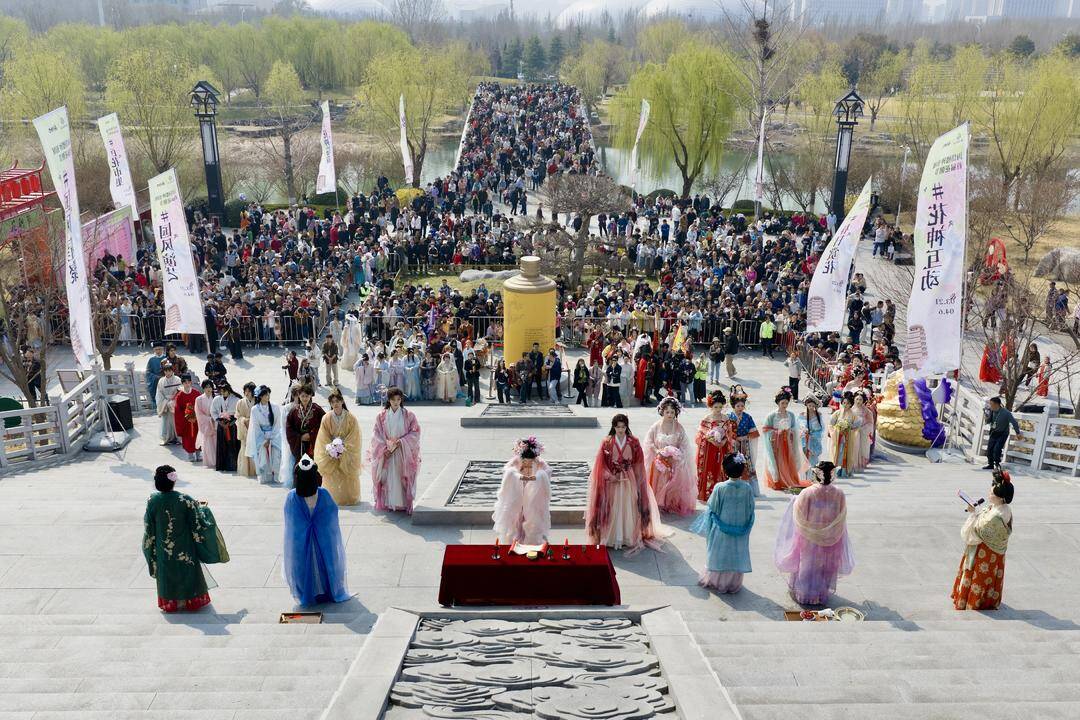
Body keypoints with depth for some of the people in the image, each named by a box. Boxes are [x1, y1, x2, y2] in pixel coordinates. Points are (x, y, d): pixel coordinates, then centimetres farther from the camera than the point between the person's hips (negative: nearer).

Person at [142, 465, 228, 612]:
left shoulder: (152, 501, -14)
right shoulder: (185, 500, -21)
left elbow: (148, 527, -4)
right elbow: (198, 523, -12)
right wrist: (202, 508, 7)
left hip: (163, 551, 2)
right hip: (184, 549, -2)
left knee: (168, 575, 21)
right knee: (187, 572, 18)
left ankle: (170, 602, 33)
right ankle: (190, 600, 29)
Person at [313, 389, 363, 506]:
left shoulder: (351, 418, -8)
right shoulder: (326, 418, -4)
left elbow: (354, 439, -7)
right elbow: (323, 439, -1)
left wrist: (343, 449, -16)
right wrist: (331, 450, -13)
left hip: (347, 455, -1)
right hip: (331, 457, 1)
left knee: (348, 479, 3)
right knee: (331, 480, 2)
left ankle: (349, 499, 17)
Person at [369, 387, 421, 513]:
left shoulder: (408, 415, -1)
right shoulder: (382, 416, 3)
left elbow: (415, 433, -3)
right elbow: (376, 434, 1)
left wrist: (400, 442, -14)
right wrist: (384, 448, -12)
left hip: (403, 454, -1)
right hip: (385, 453, 1)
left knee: (402, 478, 1)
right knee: (387, 478, 1)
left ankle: (404, 503, 8)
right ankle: (386, 503, 10)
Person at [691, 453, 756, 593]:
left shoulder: (719, 488, -21)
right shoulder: (747, 488, -15)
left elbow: (713, 509, -11)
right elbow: (751, 510, -4)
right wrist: (745, 527, 11)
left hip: (721, 530, -1)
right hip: (740, 533, 1)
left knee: (720, 555, 16)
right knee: (736, 556, 17)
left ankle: (716, 581, 29)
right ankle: (734, 583, 29)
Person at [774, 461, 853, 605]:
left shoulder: (807, 493, -25)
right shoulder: (839, 494, -17)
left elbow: (799, 515, -13)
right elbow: (841, 517, -5)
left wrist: (795, 500, 5)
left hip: (809, 539, -2)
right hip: (830, 539, 2)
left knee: (806, 565, 18)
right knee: (825, 566, 21)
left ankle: (804, 593, 32)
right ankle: (823, 593, 35)